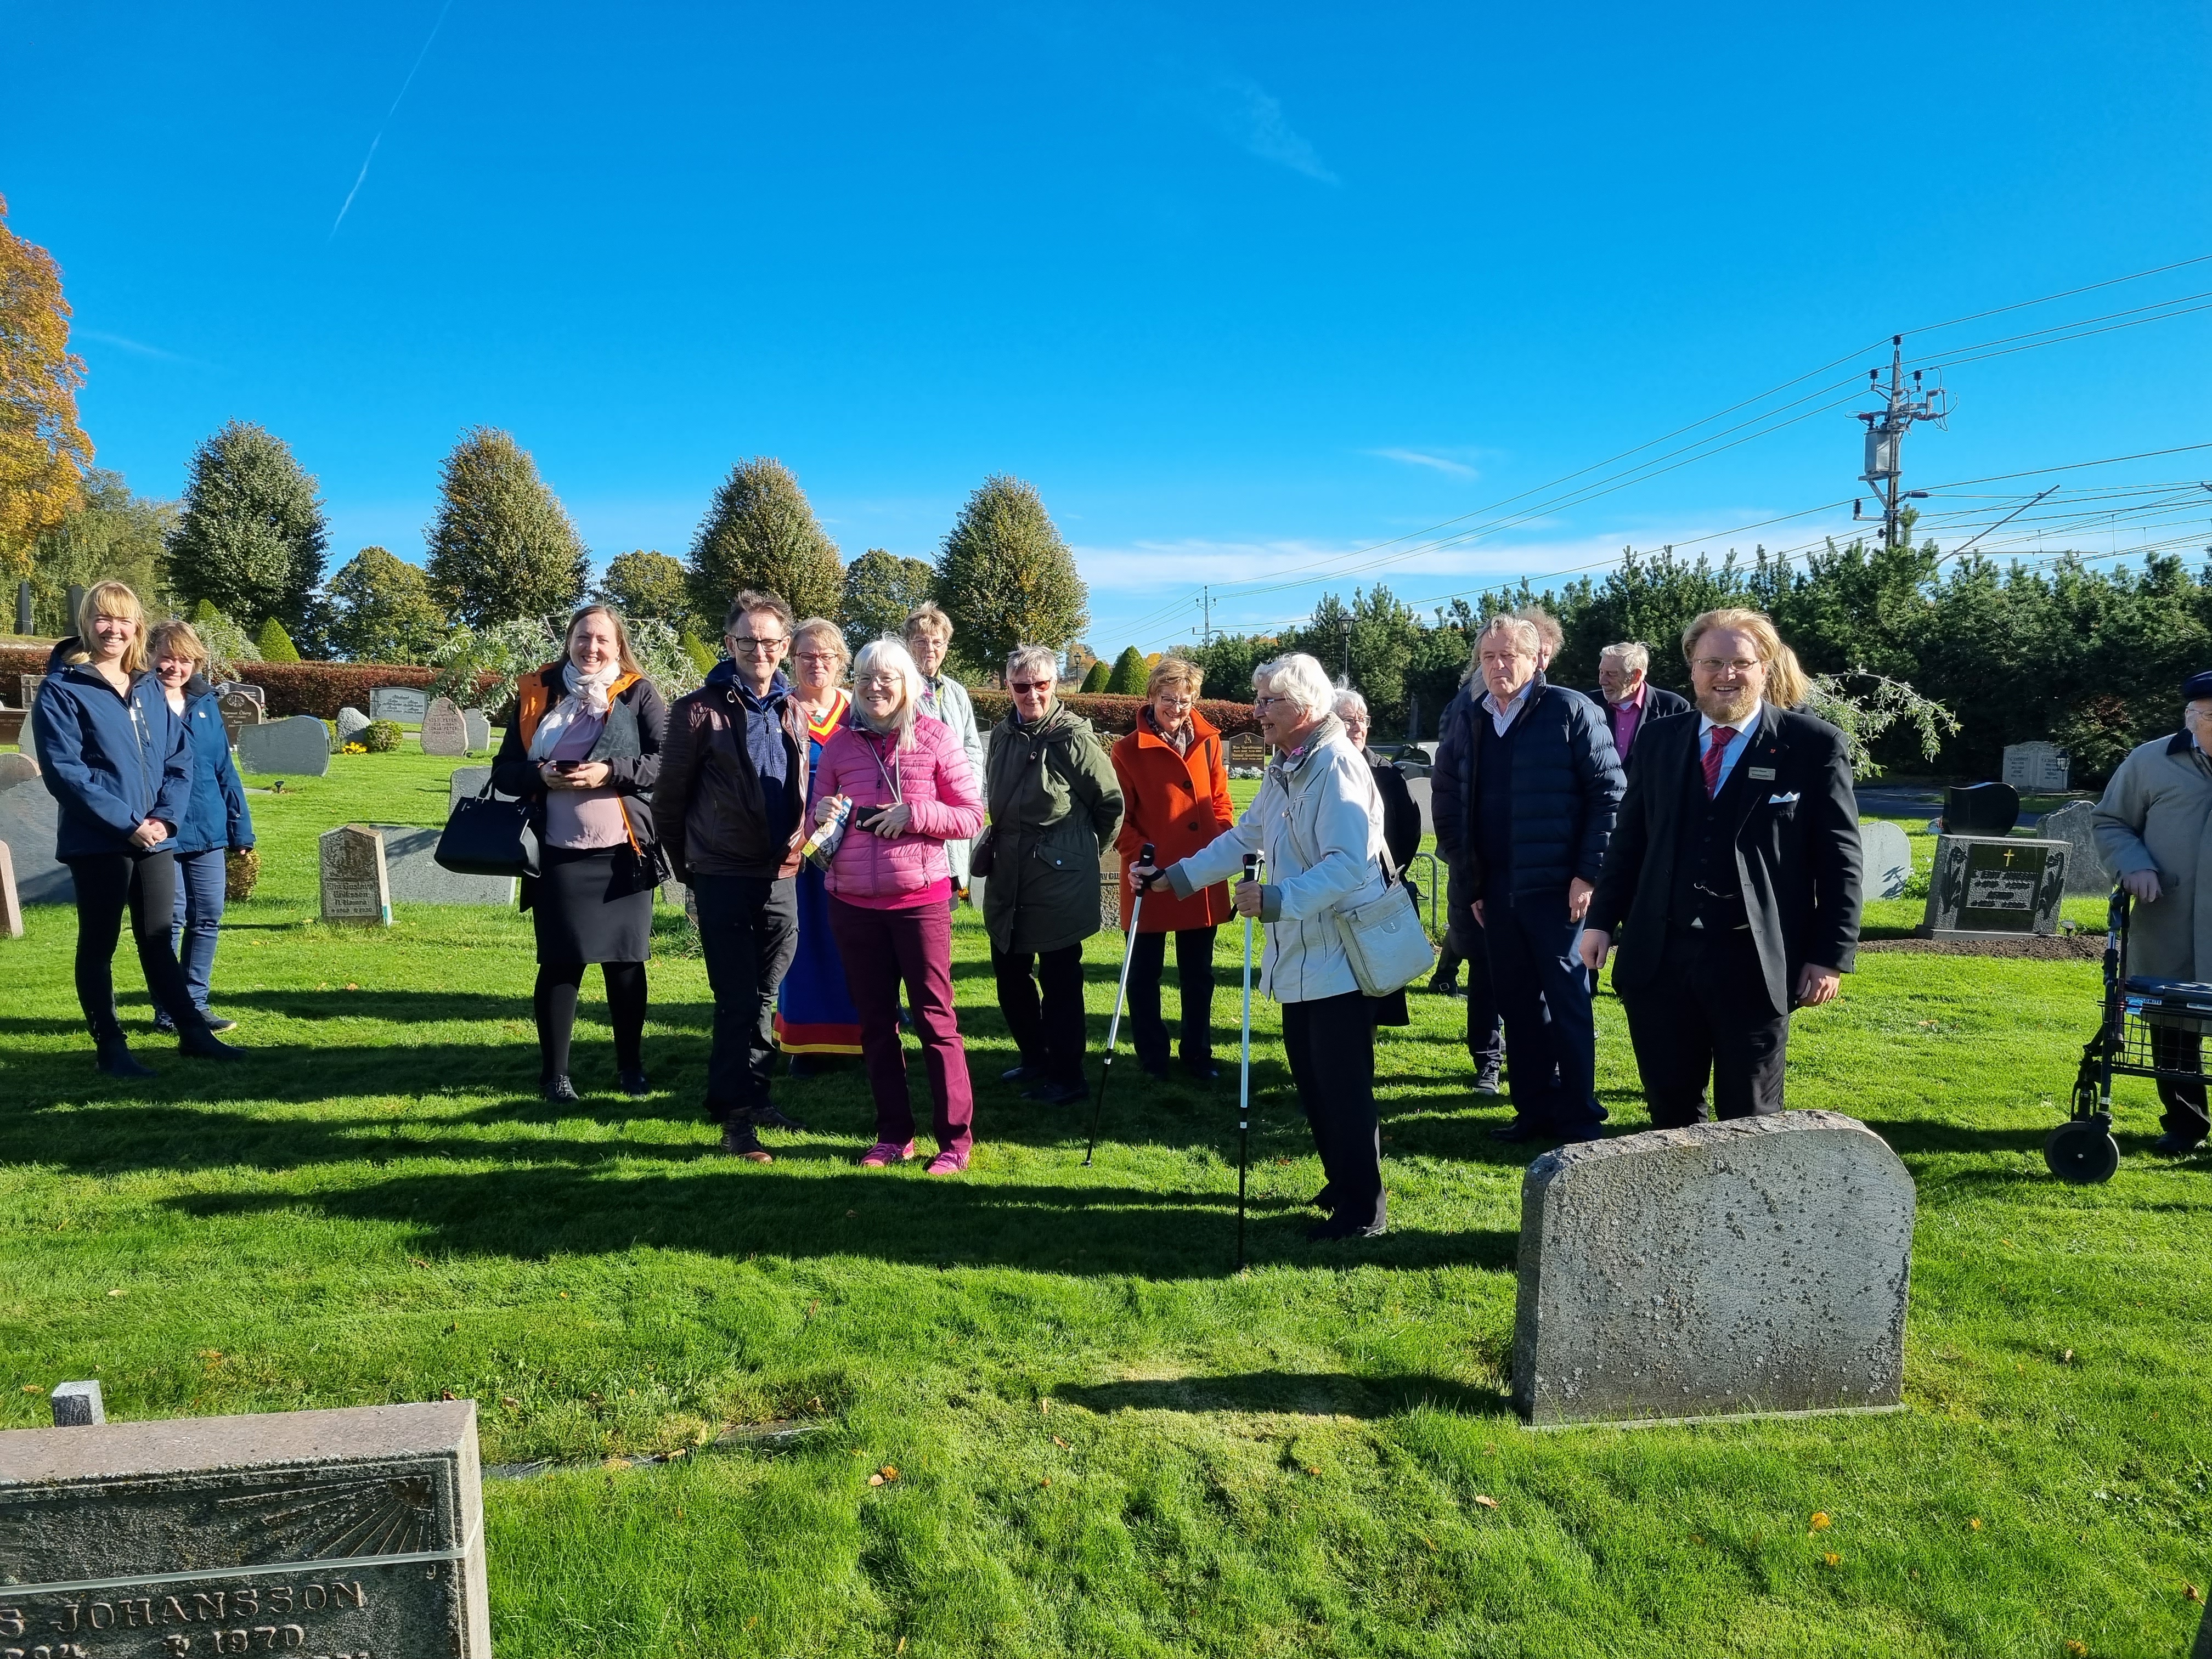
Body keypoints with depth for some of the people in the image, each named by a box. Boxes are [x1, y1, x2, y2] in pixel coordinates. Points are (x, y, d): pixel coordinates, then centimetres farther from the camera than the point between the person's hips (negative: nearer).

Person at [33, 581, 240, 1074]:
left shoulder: (151, 687, 10)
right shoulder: (62, 689, -6)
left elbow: (180, 759, 10)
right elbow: (63, 771, -13)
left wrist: (167, 817, -6)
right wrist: (126, 824, -17)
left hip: (156, 839, 5)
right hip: (97, 842, -5)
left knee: (158, 940, 13)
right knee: (99, 945, 6)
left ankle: (193, 1031, 18)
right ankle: (110, 1047, 13)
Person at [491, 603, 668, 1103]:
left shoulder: (639, 693, 2)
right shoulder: (537, 693, 7)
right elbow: (504, 772, 7)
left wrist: (610, 772, -20)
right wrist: (541, 777, -13)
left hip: (624, 852, -1)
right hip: (559, 854, 1)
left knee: (625, 962, 7)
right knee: (559, 964, 5)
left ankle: (631, 1066, 22)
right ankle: (554, 1073, 18)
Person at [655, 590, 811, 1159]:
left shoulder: (793, 711, 10)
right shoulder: (700, 710, -6)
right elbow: (669, 797, 0)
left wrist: (798, 844, 13)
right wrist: (686, 865, 6)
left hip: (781, 875, 5)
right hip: (724, 876, -5)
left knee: (765, 996, 13)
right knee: (737, 999, -3)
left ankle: (754, 1097, 26)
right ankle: (735, 1115, 4)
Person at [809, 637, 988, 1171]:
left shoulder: (934, 736, -2)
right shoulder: (840, 743, 7)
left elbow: (972, 816, -2)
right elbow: (818, 815, 16)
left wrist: (914, 813, -16)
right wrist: (822, 816, -7)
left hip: (919, 897, -4)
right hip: (853, 901, 4)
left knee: (935, 1019, 1)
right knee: (875, 1022, 11)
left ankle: (956, 1137, 11)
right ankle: (894, 1134, 23)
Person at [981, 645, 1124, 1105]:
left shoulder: (1074, 737, -12)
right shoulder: (1003, 734, 7)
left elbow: (1111, 802, -4)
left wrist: (1086, 850, 7)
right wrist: (996, 848, 16)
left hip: (1059, 882, -7)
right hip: (1008, 878, 7)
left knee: (1059, 981, 2)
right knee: (1010, 972, 15)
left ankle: (1065, 1077, 15)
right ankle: (1034, 1059, 33)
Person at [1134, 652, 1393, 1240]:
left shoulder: (1336, 766, -18)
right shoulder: (1284, 768, 13)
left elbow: (1349, 865, -27)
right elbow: (1245, 837, 21)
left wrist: (1277, 899, -35)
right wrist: (1176, 876, 18)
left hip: (1341, 956, -10)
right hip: (1300, 957, 10)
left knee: (1343, 1086, -3)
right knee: (1310, 1076, 16)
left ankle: (1362, 1209, 10)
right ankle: (1343, 1184, 31)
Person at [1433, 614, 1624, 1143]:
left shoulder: (1571, 711, -6)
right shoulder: (1464, 721, 9)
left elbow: (1609, 794, -8)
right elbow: (1447, 805, 13)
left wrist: (1589, 874, -13)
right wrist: (1468, 883, 9)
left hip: (1556, 887, -5)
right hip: (1494, 890, 5)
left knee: (1568, 1002, 1)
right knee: (1517, 1003, 11)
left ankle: (1578, 1119, 11)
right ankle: (1534, 1110, 23)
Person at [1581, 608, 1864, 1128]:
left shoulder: (1814, 745, -2)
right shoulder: (1659, 740, 9)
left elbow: (1839, 858, -3)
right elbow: (1630, 840, 13)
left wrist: (1831, 956, -7)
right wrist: (1602, 920, 6)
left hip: (1754, 963, -3)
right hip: (1658, 959, 3)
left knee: (1750, 1121, 8)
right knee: (1669, 1110, 13)